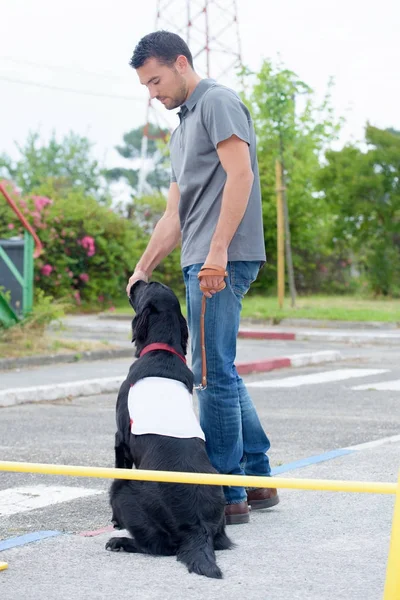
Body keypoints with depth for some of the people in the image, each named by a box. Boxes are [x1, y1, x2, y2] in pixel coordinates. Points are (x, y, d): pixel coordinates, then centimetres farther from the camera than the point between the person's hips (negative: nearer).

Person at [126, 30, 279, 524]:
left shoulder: (218, 102, -4)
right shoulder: (182, 128, 25)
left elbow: (240, 174, -17)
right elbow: (174, 215, 24)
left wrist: (217, 252, -23)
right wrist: (142, 270, 18)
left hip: (222, 261, -10)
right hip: (202, 264, 10)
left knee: (214, 374, -9)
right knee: (222, 374, 13)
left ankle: (227, 497, -5)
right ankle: (258, 480, 21)